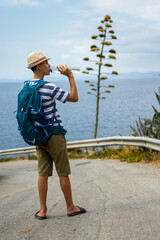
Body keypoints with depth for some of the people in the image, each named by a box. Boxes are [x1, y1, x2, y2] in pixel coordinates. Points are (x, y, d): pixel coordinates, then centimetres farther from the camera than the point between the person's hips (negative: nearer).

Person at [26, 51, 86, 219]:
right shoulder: (48, 87, -18)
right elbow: (74, 98, -11)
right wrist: (70, 76, -7)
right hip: (54, 135, -7)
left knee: (43, 173, 9)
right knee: (63, 173, 5)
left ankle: (42, 210, 12)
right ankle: (70, 207, 18)